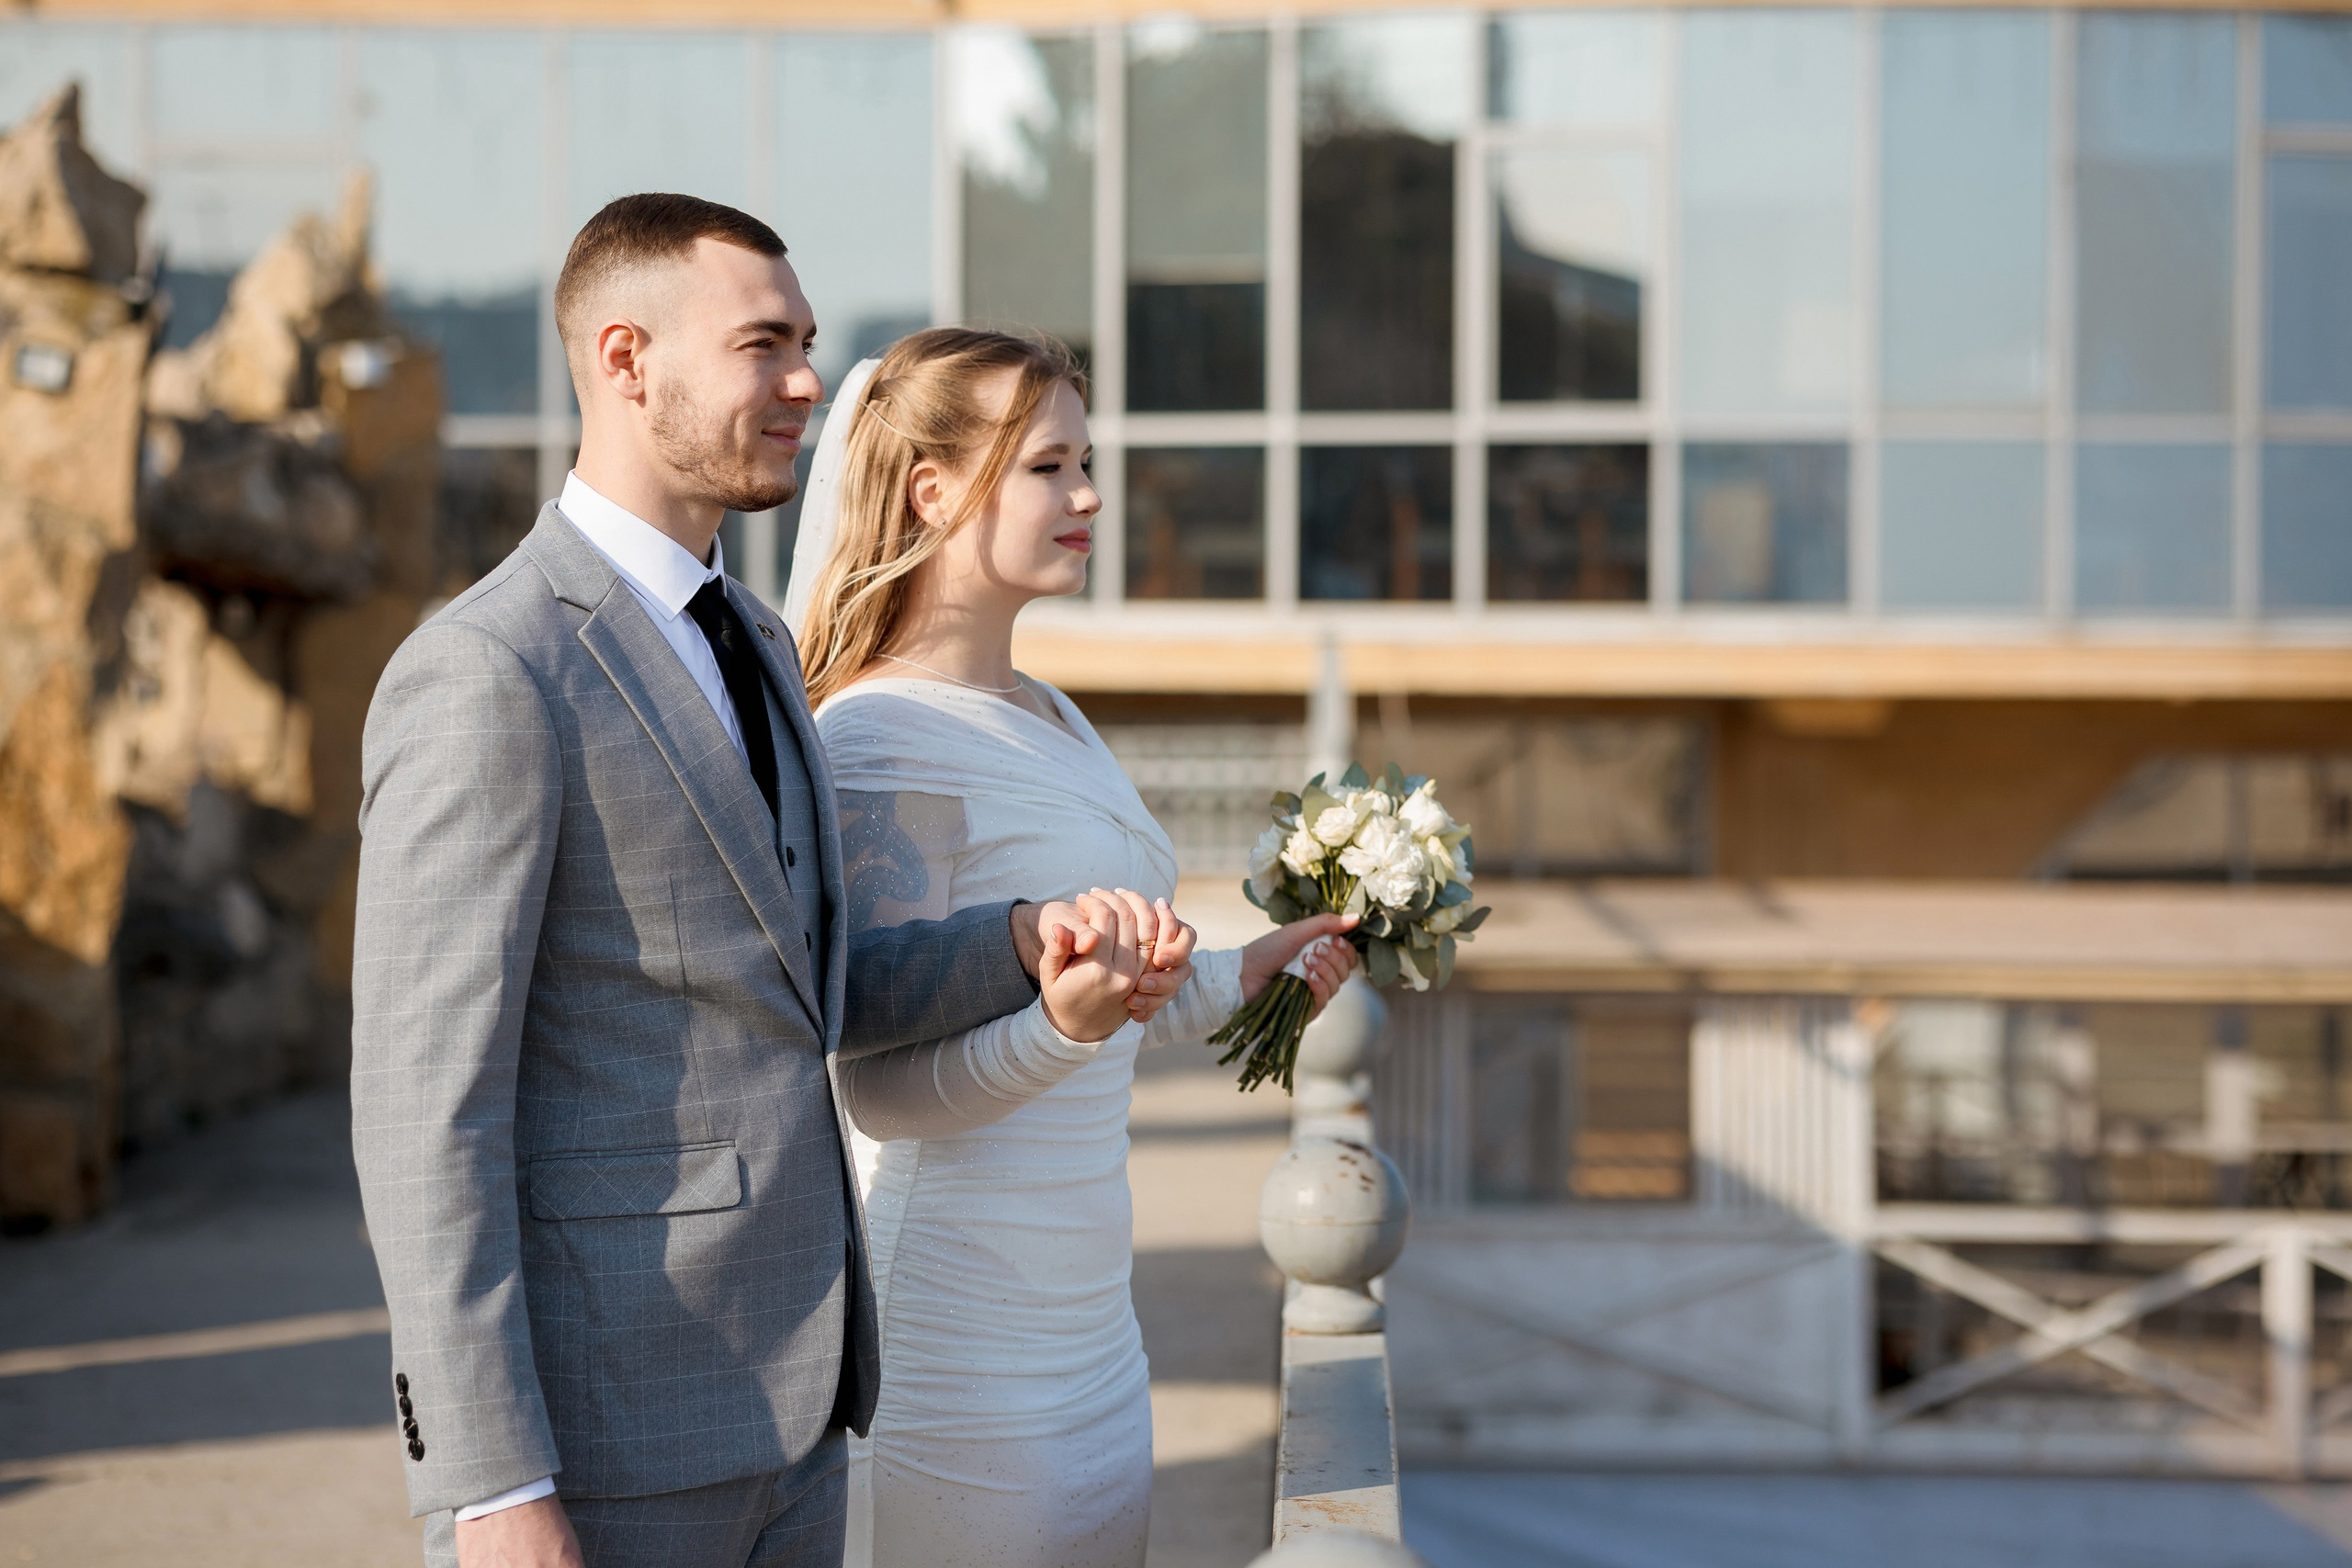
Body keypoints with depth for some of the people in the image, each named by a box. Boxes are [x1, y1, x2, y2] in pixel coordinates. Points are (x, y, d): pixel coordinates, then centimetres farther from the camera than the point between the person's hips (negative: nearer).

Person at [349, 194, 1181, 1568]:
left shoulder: (745, 643, 13)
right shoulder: (486, 677, -16)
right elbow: (423, 1106, -18)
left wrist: (1031, 942, 0)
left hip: (777, 1398, 9)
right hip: (592, 1426, -9)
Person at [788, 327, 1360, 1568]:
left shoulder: (1048, 721, 13)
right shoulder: (883, 740, -15)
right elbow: (890, 1083, -20)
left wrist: (1234, 981, 23)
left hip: (1079, 1314, 9)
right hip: (951, 1317, -9)